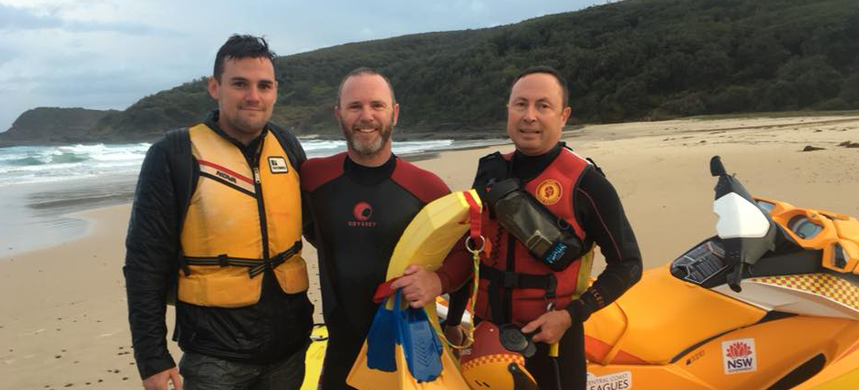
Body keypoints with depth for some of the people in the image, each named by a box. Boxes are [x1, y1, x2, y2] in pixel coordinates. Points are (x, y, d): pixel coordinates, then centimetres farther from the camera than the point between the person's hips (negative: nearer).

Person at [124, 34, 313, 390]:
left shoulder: (287, 146, 3)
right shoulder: (174, 155, -9)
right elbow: (145, 264, -8)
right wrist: (152, 359, -9)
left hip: (290, 346, 4)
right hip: (215, 356, -4)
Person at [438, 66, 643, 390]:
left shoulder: (585, 182, -13)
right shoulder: (490, 172, 3)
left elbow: (627, 264, -7)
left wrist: (570, 316, -16)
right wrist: (452, 320, 12)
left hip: (550, 339, -4)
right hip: (485, 334, 5)